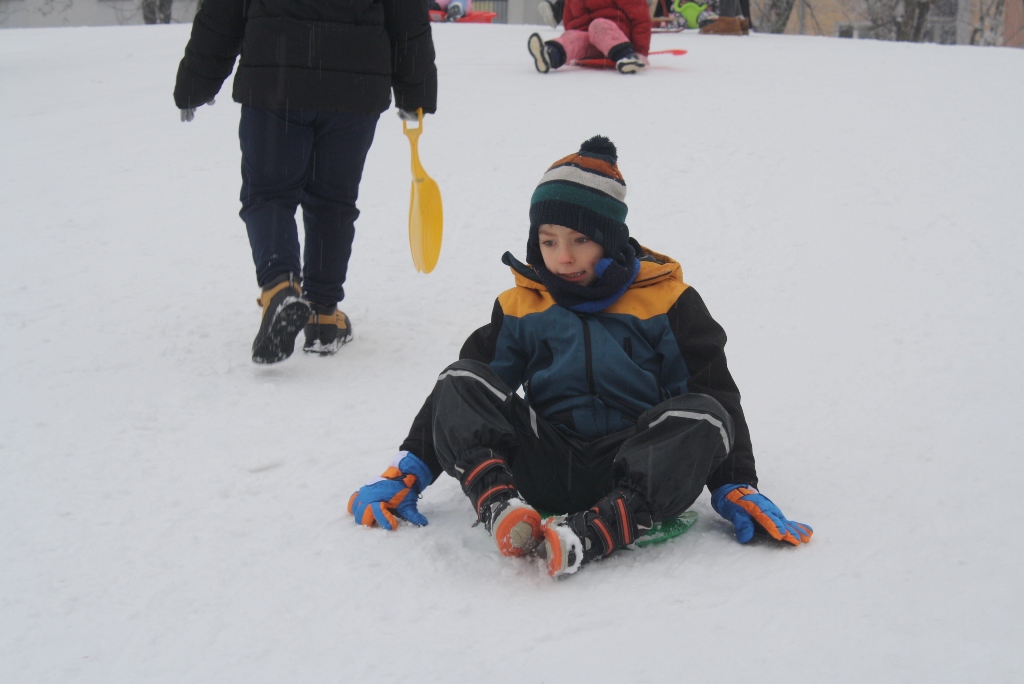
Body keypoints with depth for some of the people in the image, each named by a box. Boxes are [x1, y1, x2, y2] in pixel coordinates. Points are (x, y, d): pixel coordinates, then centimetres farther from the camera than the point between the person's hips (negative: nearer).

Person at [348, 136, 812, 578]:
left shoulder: (667, 301, 4)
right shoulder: (521, 306, 12)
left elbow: (716, 393, 4)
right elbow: (471, 394, 13)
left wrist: (737, 489, -7)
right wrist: (406, 472, 4)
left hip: (631, 470, -2)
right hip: (547, 466, 2)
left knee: (705, 417, -31)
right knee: (459, 382, -16)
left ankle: (592, 533, -49)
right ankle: (500, 507, -42)